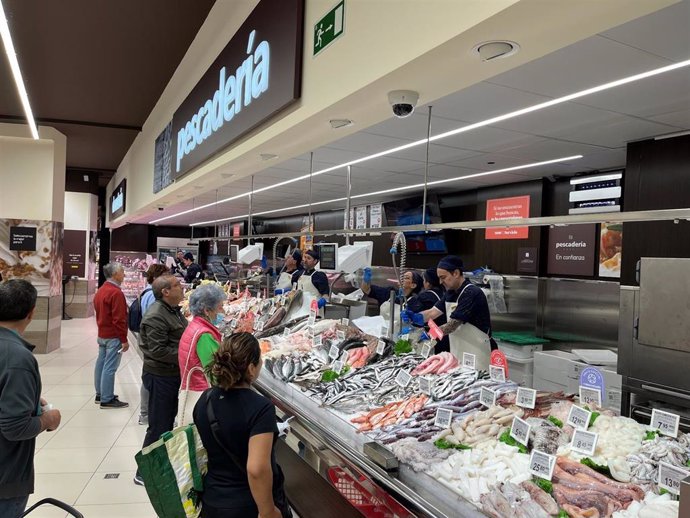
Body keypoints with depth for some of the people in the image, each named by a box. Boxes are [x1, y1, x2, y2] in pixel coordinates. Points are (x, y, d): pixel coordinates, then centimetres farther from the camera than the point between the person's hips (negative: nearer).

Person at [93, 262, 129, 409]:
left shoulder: (100, 291, 12)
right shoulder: (116, 293, -20)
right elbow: (119, 319, -21)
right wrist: (124, 340, -17)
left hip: (102, 334, 10)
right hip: (113, 336, -10)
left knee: (101, 364, 15)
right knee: (110, 367, -5)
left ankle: (100, 395, 26)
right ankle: (107, 400, 0)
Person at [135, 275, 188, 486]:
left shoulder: (174, 310, 10)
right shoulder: (156, 316, -22)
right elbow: (158, 350, -26)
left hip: (173, 374, 10)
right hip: (160, 376, -10)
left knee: (169, 421, 21)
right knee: (158, 426, 1)